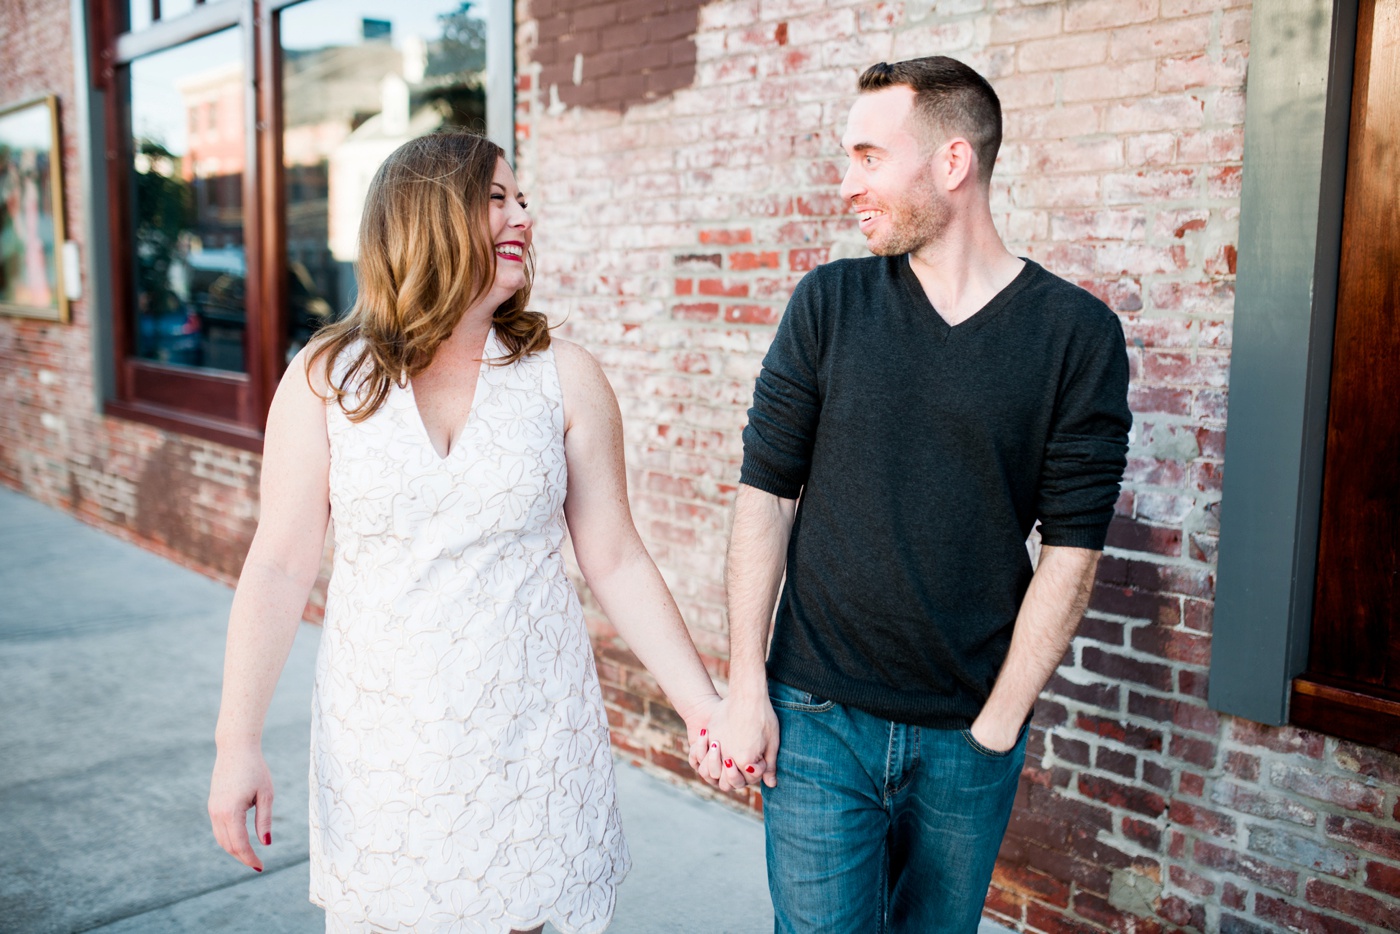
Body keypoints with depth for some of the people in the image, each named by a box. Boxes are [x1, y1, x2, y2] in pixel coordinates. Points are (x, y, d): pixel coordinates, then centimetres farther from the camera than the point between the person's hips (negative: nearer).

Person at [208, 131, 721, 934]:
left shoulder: (563, 377, -2)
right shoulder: (326, 379, -2)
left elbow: (616, 562, -1)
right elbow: (280, 568, -3)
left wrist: (705, 707, -5)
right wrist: (238, 744, -5)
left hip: (532, 739, 0)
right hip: (383, 741, 0)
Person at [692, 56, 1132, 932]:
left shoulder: (1079, 334, -5)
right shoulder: (828, 303, -1)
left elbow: (1071, 550, -5)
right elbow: (767, 493, -1)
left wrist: (996, 728, -7)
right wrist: (745, 687, -5)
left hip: (972, 731, 0)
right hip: (817, 718, 0)